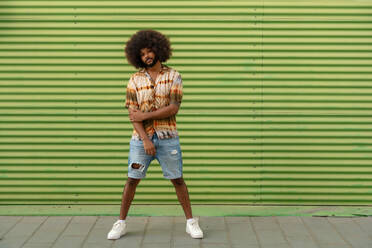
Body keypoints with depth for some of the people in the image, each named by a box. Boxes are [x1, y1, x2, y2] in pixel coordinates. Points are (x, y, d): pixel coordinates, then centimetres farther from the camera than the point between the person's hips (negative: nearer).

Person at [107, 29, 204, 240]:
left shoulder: (173, 76, 0)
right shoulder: (135, 80, 3)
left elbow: (174, 108, -9)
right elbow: (133, 114, -3)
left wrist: (145, 115, -12)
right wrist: (145, 139, -13)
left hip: (167, 137, -1)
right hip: (141, 137, 1)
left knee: (177, 179, 5)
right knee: (132, 179, 4)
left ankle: (191, 222, 15)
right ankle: (121, 222, 15)